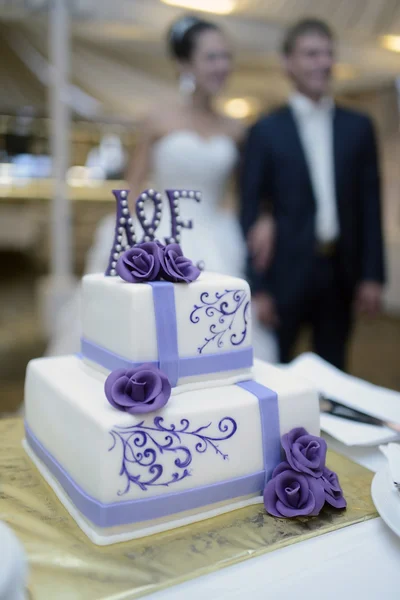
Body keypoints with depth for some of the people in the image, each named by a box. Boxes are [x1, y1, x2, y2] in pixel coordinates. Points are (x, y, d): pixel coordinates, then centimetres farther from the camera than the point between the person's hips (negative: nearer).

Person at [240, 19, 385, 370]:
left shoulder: (359, 127, 8)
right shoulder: (266, 131, -1)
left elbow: (370, 204, 7)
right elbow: (250, 210, -3)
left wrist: (372, 275, 1)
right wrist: (257, 287, -8)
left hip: (343, 272, 3)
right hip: (286, 272, -3)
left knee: (332, 374, 13)